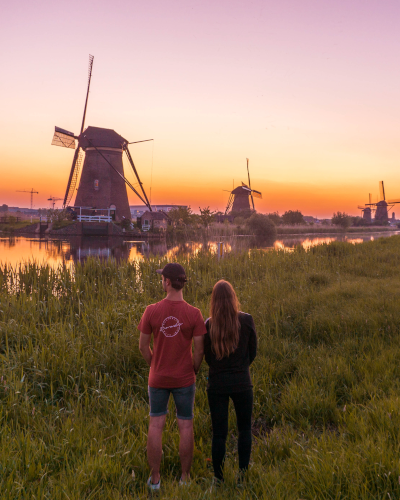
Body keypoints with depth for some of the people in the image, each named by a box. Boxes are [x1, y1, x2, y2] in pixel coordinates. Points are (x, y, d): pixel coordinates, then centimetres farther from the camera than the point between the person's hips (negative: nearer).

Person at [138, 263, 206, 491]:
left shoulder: (151, 311, -13)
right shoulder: (194, 314, -15)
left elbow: (143, 346, -5)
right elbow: (199, 350, -12)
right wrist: (194, 372, 7)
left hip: (158, 378, 1)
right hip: (184, 379, -1)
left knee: (156, 425, 12)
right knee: (186, 426, 12)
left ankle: (155, 478, 20)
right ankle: (185, 478, 22)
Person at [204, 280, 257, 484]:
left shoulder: (209, 324, -10)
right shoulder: (246, 320, -11)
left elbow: (207, 356, 2)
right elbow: (253, 352, 1)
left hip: (216, 384, 1)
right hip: (241, 383, 0)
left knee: (219, 433, 12)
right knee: (245, 429, 19)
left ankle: (218, 478, 20)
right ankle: (243, 473, 21)